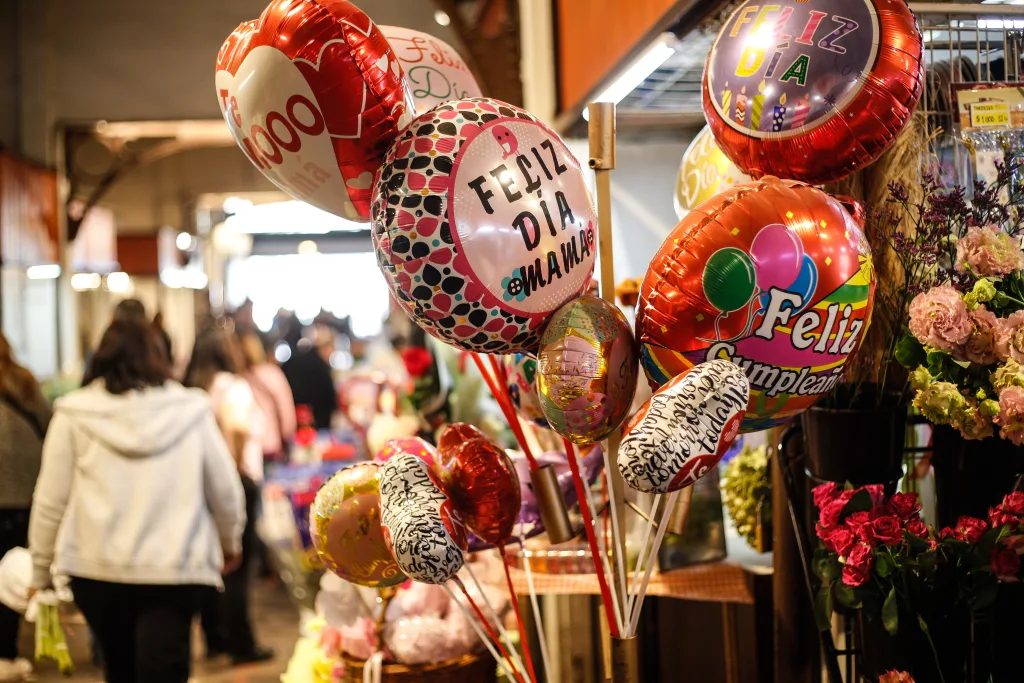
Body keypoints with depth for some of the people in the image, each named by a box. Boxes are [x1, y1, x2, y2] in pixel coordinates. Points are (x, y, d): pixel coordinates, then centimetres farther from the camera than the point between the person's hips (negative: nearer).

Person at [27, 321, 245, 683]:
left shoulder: (74, 416, -2)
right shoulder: (191, 411, -1)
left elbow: (50, 500, -1)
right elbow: (225, 490, 5)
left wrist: (41, 569, 12)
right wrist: (230, 541, 23)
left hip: (96, 570, 1)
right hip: (174, 569, -1)